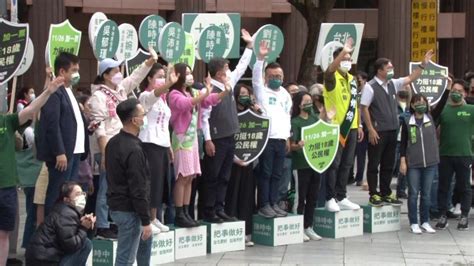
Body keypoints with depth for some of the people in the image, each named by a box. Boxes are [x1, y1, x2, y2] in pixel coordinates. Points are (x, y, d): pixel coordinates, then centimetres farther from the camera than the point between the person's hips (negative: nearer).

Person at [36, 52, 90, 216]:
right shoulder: (54, 92, -12)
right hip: (62, 153, -10)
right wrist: (59, 152, -21)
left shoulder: (69, 92, 19)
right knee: (57, 195, -7)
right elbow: (52, 124, -18)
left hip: (74, 151, 10)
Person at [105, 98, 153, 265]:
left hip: (116, 205, 9)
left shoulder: (113, 142, 7)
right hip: (129, 210, -9)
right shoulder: (133, 150, -22)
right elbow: (138, 189, -22)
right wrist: (146, 221, -16)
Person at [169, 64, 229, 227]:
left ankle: (185, 213, 13)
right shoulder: (174, 94, -10)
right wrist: (204, 94, -40)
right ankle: (179, 215, -4)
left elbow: (210, 100, 5)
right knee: (182, 177, -8)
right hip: (181, 138, -8)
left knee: (190, 177, 8)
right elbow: (185, 104, -30)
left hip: (193, 137, 8)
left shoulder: (193, 93, 14)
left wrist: (225, 92, -12)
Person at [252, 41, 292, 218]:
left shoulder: (285, 94, 18)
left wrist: (288, 137, 15)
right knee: (265, 173, -4)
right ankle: (264, 205, -2)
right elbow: (256, 75, -13)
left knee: (277, 174, 7)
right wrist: (260, 58, -25)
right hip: (266, 137, -5)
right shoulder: (261, 90, 3)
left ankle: (273, 203, 12)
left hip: (281, 138, 5)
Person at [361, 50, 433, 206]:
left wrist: (423, 64, 8)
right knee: (374, 164, 1)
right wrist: (371, 130, -15)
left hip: (392, 130, 7)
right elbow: (364, 108, -12)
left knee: (388, 164, 13)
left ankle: (386, 193, 22)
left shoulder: (393, 84, 9)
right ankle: (373, 194, 8)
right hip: (378, 132, -7)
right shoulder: (370, 87, -10)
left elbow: (411, 78, 17)